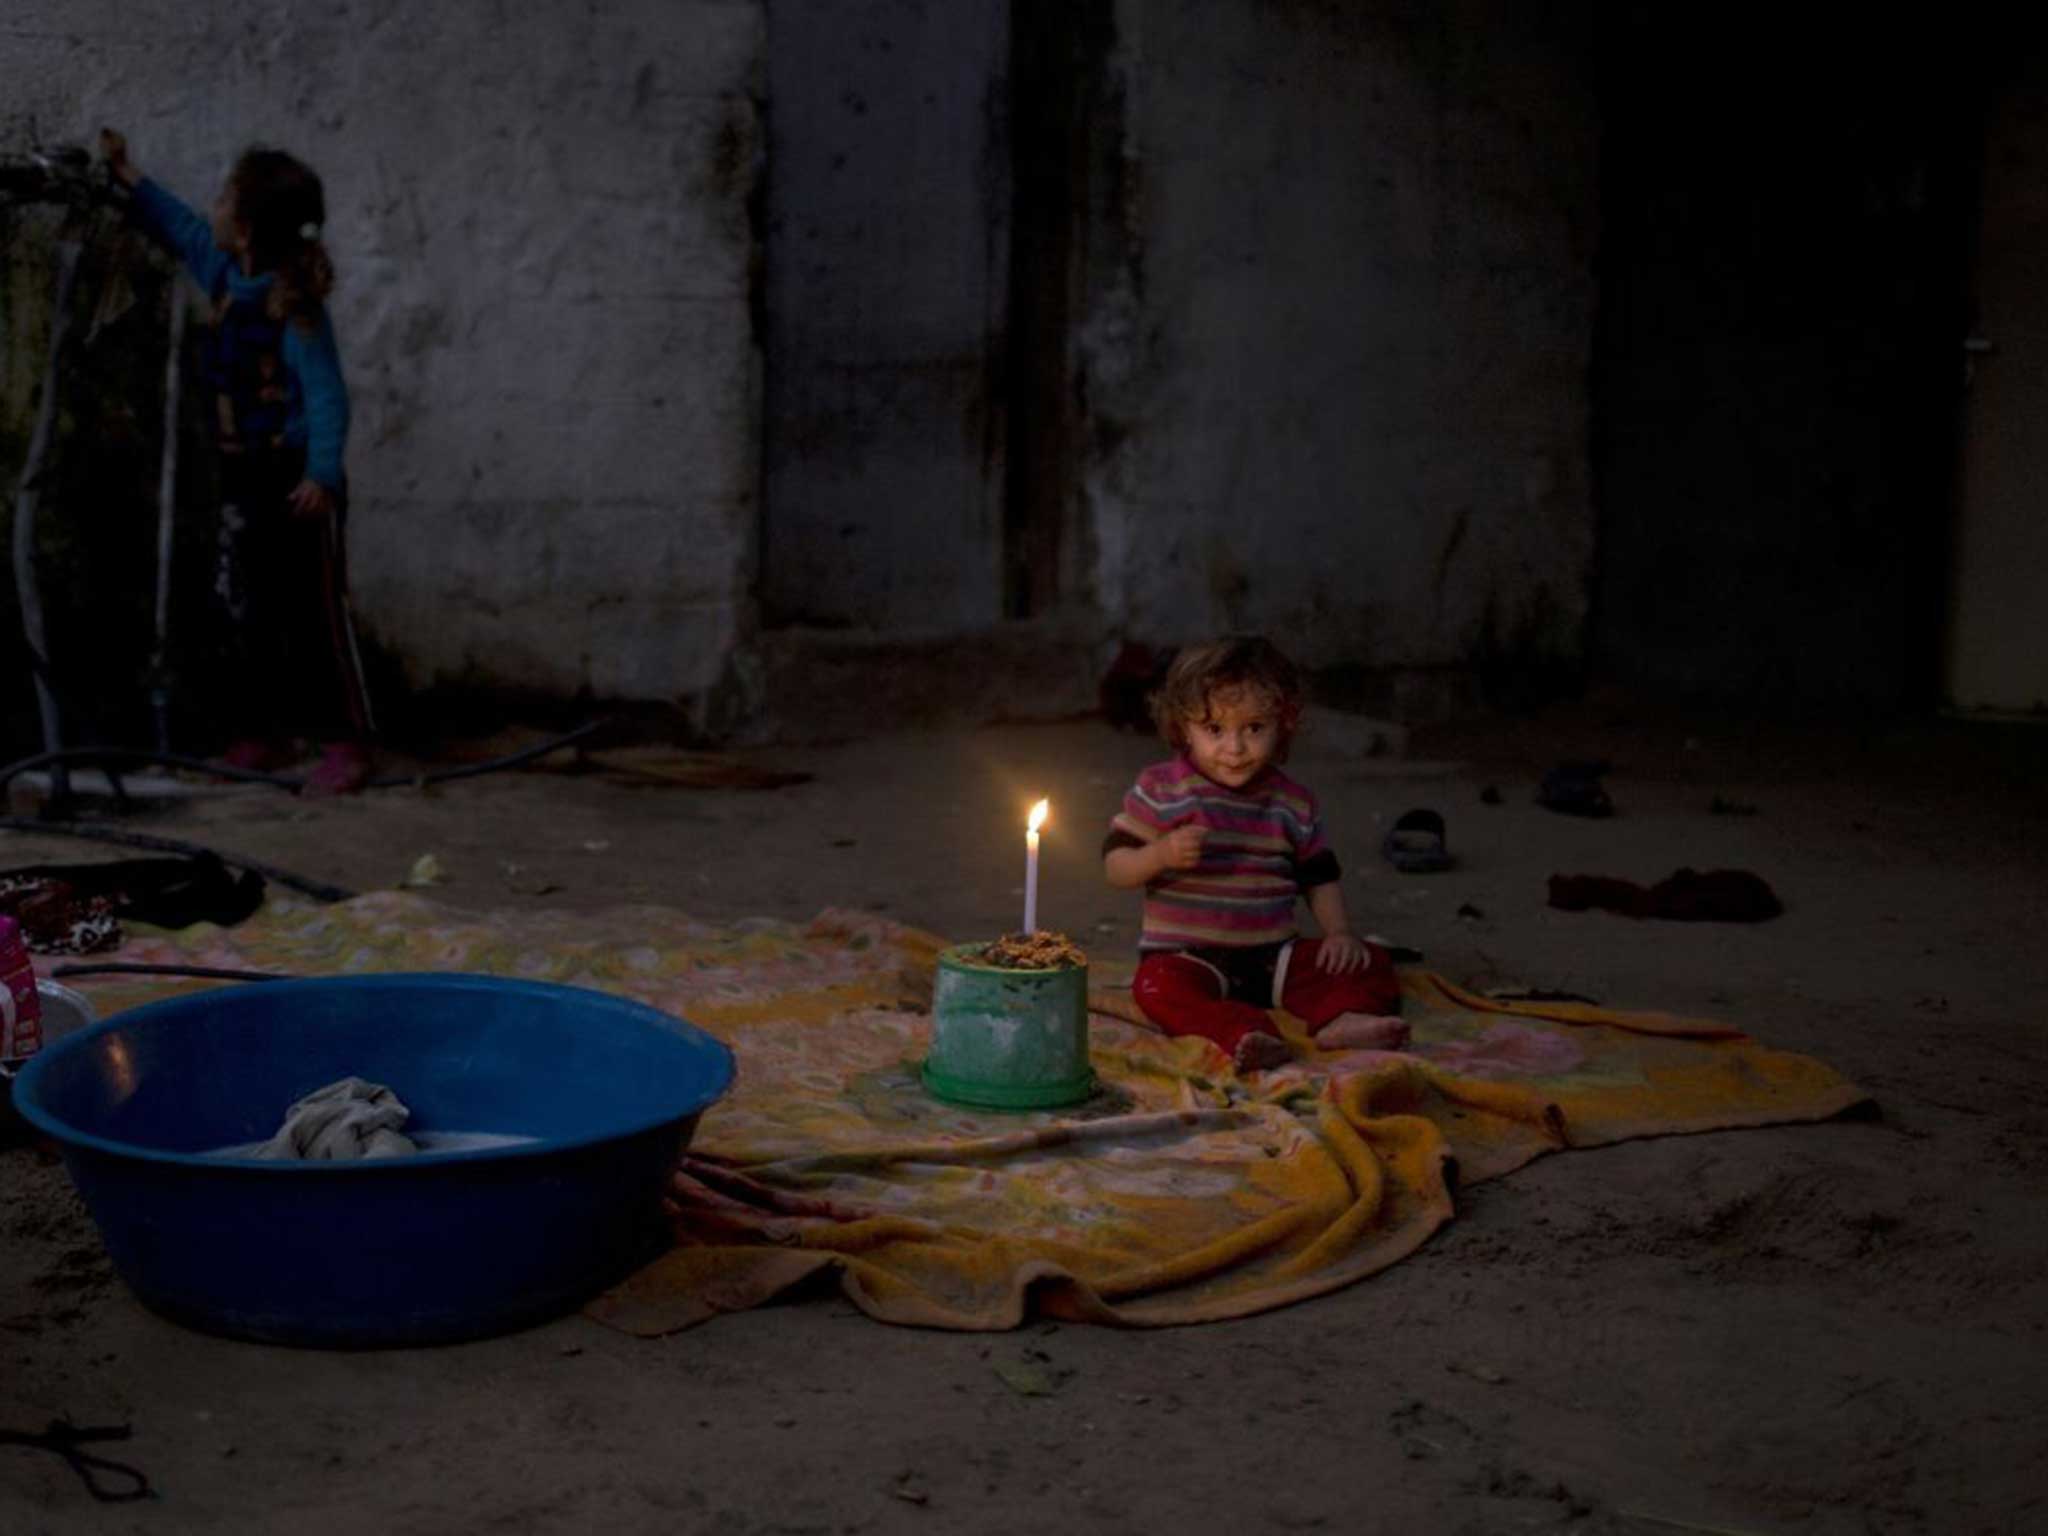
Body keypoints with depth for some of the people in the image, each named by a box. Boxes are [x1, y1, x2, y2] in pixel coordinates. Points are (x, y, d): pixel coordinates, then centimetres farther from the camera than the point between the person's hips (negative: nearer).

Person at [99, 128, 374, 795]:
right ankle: (270, 732, 23)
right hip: (241, 476, 9)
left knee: (315, 613, -5)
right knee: (242, 609, 13)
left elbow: (326, 394, -24)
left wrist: (322, 474, -33)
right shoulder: (221, 272, 5)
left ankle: (346, 743, 1)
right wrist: (127, 174, 32)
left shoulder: (292, 305, -20)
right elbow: (179, 225, 26)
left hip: (294, 482, -9)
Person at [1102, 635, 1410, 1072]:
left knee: (1372, 964, -10)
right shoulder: (1161, 790, -2)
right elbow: (1116, 867, -3)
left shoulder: (1292, 803, 8)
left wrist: (1340, 933, 0)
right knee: (1159, 986, -37)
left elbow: (1320, 877, 18)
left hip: (1273, 957, 4)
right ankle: (1249, 1036, -54)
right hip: (1187, 956, -4)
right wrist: (1161, 855, -23)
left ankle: (1338, 1023, -36)